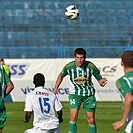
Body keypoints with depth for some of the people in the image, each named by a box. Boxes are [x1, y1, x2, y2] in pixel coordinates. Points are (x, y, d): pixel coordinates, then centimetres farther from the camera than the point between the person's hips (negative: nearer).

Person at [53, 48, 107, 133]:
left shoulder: (91, 66, -17)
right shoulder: (69, 67, -15)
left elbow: (99, 79, -6)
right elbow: (61, 76, 7)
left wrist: (102, 82, -30)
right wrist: (55, 90, 7)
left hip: (89, 94, 1)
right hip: (75, 93, -1)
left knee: (91, 120, 2)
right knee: (73, 117, -17)